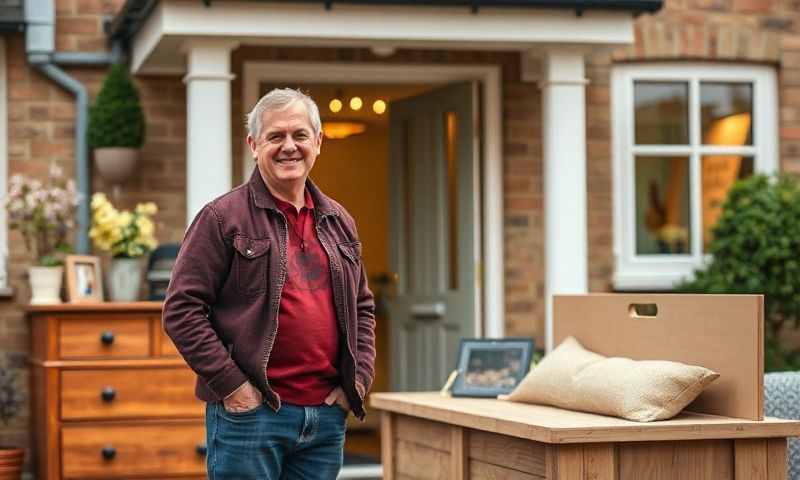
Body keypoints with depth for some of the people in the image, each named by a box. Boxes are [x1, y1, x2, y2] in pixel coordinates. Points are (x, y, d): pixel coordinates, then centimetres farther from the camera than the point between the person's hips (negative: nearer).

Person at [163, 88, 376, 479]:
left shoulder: (338, 222, 15)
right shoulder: (223, 216, -4)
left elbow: (363, 307, 23)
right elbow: (182, 308, -8)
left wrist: (359, 378, 9)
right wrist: (231, 385, -12)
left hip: (327, 414, 6)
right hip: (250, 412, -5)